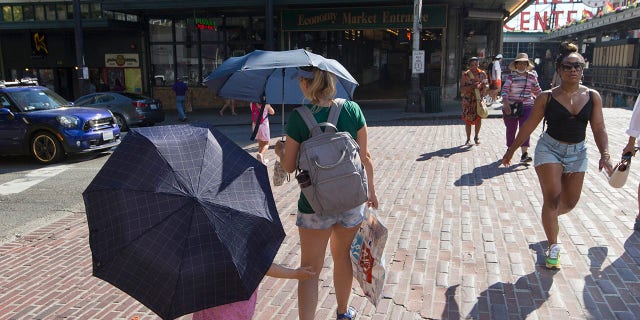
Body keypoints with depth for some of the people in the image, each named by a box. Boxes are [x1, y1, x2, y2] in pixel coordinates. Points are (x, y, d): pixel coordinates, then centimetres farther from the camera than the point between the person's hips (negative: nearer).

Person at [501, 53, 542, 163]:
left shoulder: (532, 77, 8)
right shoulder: (511, 77, 1)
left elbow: (537, 91, 19)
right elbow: (504, 90, -10)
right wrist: (506, 103, -25)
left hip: (527, 106, 1)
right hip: (511, 106, -1)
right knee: (511, 130, 10)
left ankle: (524, 154, -15)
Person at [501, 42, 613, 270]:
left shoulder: (592, 96, -1)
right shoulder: (547, 97, -8)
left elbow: (599, 128, 0)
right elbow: (529, 126, -1)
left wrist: (604, 154, -13)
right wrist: (511, 150, 2)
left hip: (577, 152, 4)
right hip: (550, 149, -3)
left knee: (570, 202, 12)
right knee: (552, 198, -9)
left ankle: (550, 218, 46)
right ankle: (553, 247, 5)